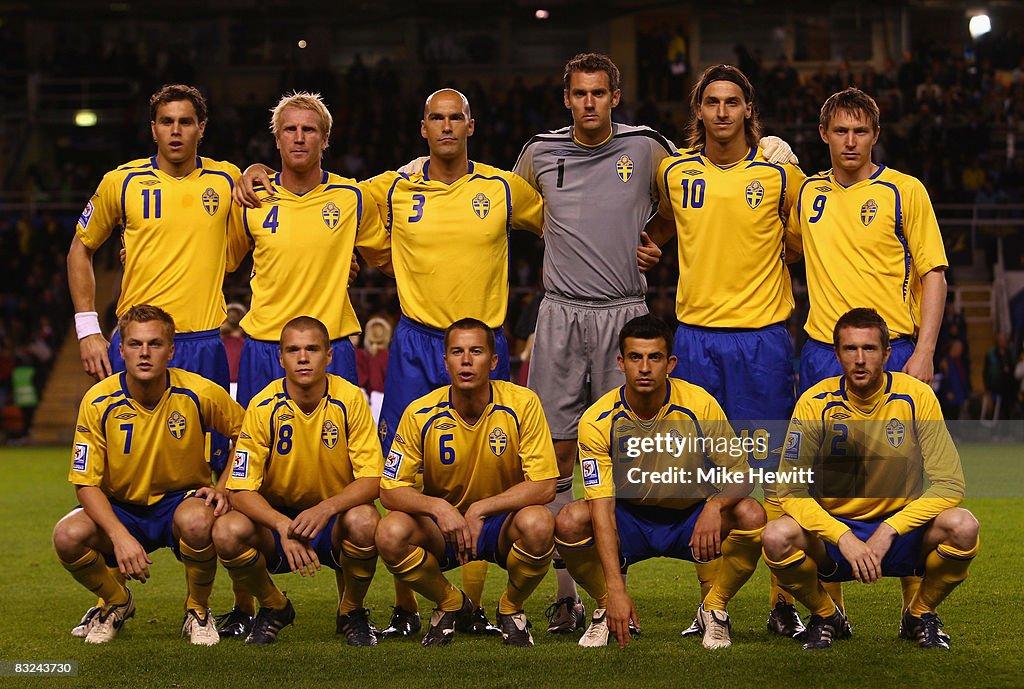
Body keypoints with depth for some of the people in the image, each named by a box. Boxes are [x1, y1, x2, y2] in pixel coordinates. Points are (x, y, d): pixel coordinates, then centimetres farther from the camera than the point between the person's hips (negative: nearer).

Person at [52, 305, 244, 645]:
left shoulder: (199, 393, -15)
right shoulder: (99, 402, -15)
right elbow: (86, 483, -13)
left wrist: (223, 487, -12)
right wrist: (120, 536, -28)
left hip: (181, 500, -1)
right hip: (121, 507, 1)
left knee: (197, 521, -38)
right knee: (68, 537, -29)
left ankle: (198, 610, -6)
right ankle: (117, 602, 5)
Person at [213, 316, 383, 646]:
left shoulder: (350, 400, -13)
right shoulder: (264, 407, -13)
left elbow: (371, 480, -16)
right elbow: (241, 491, -15)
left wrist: (325, 509, -35)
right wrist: (283, 526, -34)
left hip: (334, 520, -1)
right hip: (275, 517, 1)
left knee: (364, 521, -35)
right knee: (227, 531, -30)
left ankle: (351, 611, -3)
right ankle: (274, 607, 3)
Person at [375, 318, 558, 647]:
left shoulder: (522, 404, -16)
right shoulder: (421, 414, -13)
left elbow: (544, 486, -17)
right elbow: (390, 489, -11)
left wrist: (480, 509, -25)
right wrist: (437, 507, -30)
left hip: (502, 523, -1)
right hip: (441, 525, 1)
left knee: (538, 524, -35)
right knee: (391, 533, -29)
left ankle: (511, 608, -2)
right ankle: (450, 605, 2)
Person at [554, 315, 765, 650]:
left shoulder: (699, 405, -17)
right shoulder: (598, 420, -19)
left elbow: (740, 472, -11)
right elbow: (602, 508, -24)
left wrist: (715, 506, -36)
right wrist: (615, 589, -35)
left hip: (689, 517, 1)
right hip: (628, 518, 0)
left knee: (751, 515, -28)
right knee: (570, 520, -30)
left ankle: (713, 609, -4)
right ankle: (607, 609, -2)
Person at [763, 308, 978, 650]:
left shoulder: (916, 397, -9)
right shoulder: (815, 403, -9)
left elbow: (949, 484, -12)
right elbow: (791, 490, -13)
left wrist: (888, 531, -22)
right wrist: (844, 538, -27)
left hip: (901, 530, 0)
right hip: (834, 530, 0)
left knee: (962, 526, -30)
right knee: (777, 537, -31)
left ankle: (920, 615, 1)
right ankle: (826, 616, 2)